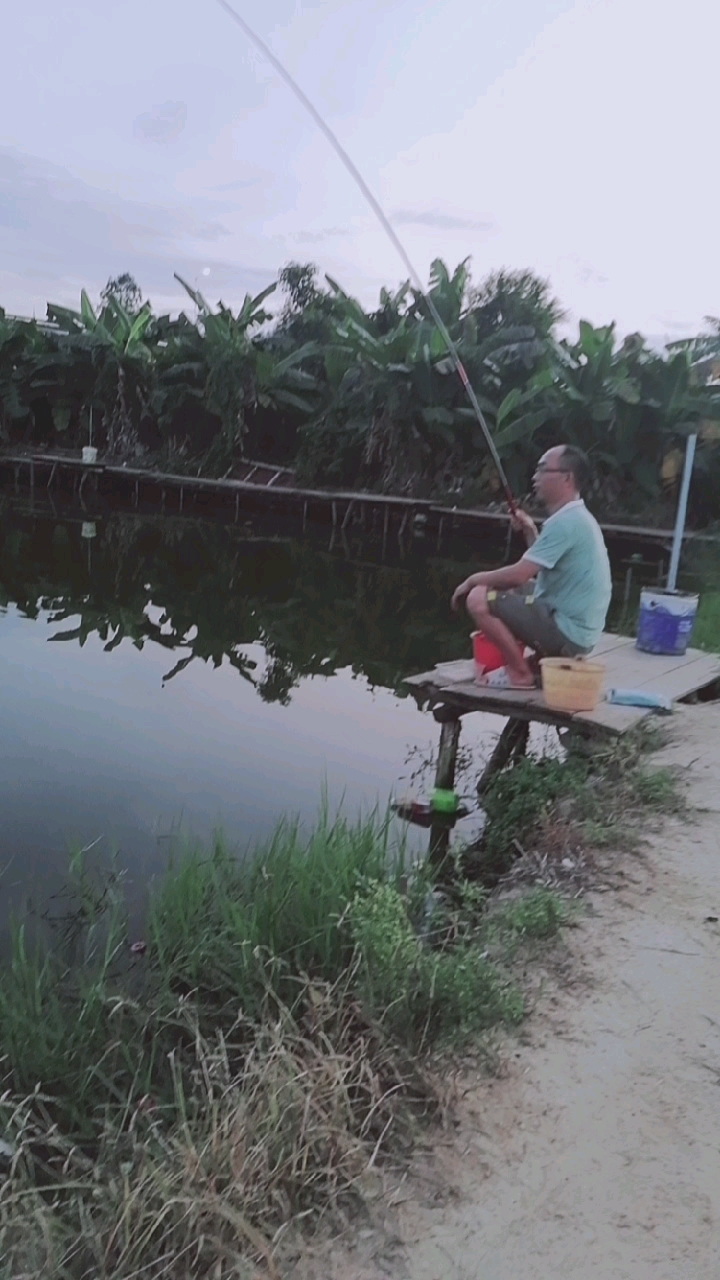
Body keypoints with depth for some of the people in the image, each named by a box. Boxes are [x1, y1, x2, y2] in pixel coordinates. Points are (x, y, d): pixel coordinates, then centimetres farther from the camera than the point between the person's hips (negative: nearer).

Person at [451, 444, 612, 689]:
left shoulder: (566, 521, -19)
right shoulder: (577, 518, 13)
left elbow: (518, 575, -22)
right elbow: (537, 571, 22)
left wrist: (474, 579, -7)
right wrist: (531, 533, 9)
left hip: (566, 631, -10)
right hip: (575, 628, 10)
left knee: (479, 599, -16)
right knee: (510, 589, 28)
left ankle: (520, 672, -4)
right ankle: (545, 659, 17)